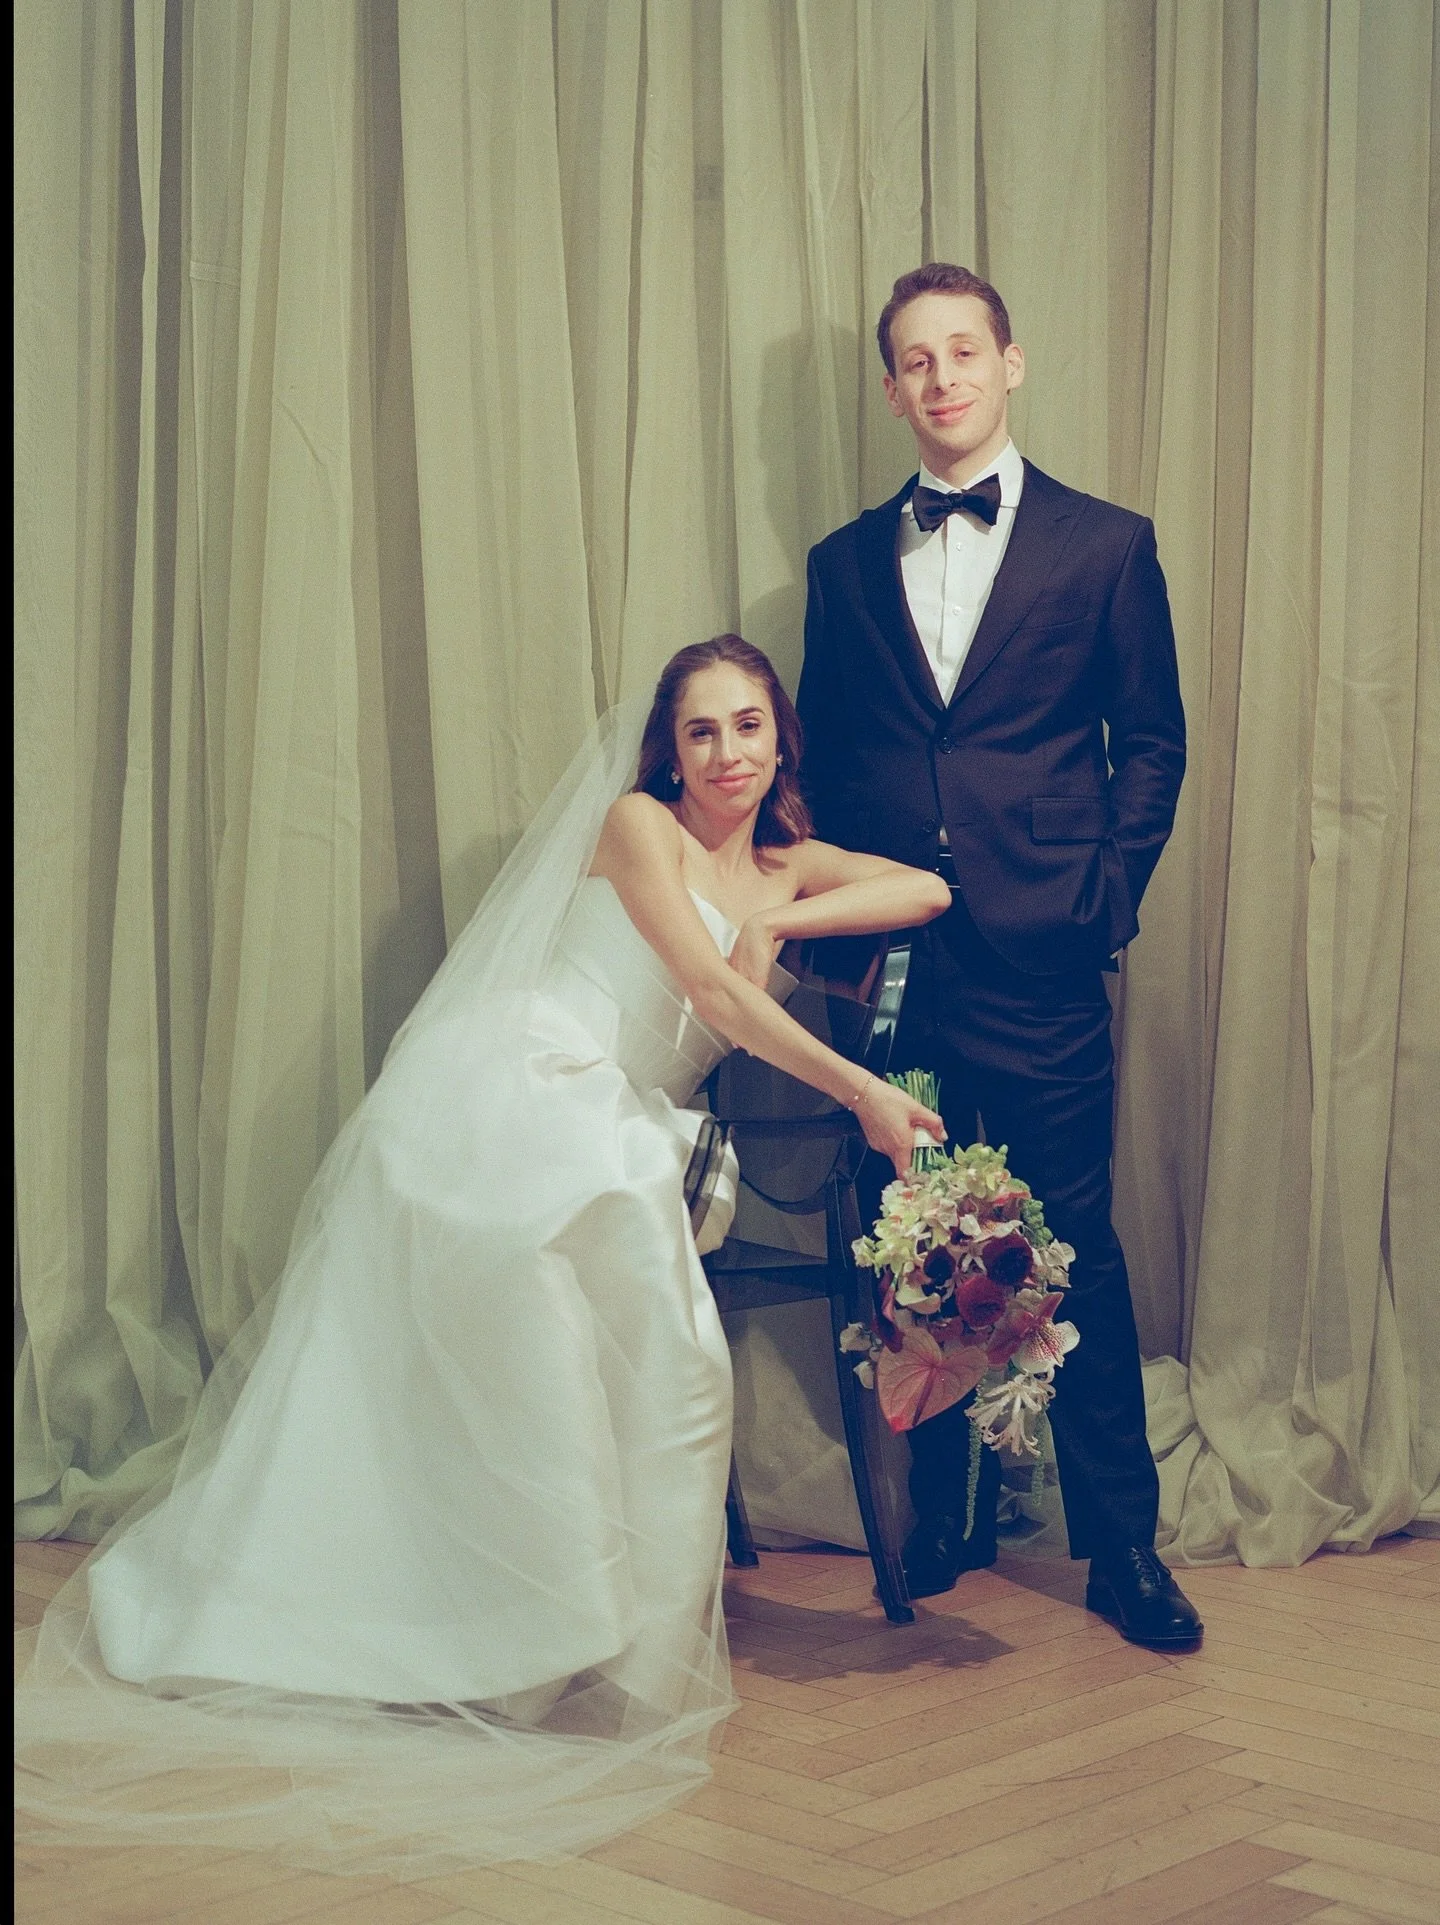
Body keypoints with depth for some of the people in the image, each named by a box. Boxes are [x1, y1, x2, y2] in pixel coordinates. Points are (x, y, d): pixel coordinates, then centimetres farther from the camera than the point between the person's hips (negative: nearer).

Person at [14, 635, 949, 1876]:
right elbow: (718, 994, -8)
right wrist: (863, 1096, -14)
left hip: (614, 1143, 6)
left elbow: (928, 891, 10)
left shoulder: (789, 867, 20)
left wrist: (781, 920, -1)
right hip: (507, 1102, -6)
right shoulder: (637, 826, 1)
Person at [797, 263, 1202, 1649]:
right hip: (891, 959, 3)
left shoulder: (1105, 544, 5)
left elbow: (1152, 742, 6)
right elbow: (822, 754, 16)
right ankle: (940, 1519, 22)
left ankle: (1122, 1545, 9)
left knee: (1074, 1249, -1)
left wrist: (1108, 898, -4)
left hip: (1038, 961, -3)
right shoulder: (846, 563, 13)